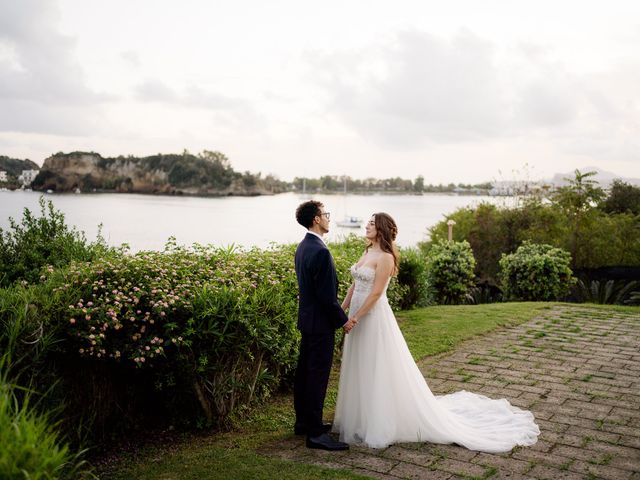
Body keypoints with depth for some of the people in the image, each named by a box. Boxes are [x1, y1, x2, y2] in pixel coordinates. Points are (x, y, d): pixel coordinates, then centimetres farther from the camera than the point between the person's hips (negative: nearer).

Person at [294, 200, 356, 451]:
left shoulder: (302, 247, 10)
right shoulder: (320, 252, -22)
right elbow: (327, 295, -22)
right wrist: (343, 320, -10)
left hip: (306, 318, 10)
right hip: (320, 322, -10)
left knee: (304, 371, 16)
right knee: (318, 376, -4)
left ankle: (303, 421, 28)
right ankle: (315, 433, 2)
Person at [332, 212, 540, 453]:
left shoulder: (385, 257, -15)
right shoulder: (367, 252, 11)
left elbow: (376, 293, -20)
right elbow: (355, 285, 13)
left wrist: (356, 316, -20)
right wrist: (341, 310, 7)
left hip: (374, 318, -9)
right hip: (358, 317, 9)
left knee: (379, 373, 1)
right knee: (360, 372, 17)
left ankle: (382, 426, 14)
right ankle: (362, 420, 31)